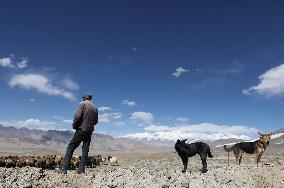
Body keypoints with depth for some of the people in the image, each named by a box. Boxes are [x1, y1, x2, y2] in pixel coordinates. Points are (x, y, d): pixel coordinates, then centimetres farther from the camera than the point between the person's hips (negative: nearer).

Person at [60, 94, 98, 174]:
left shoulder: (82, 104, -3)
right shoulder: (95, 107, 12)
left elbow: (77, 116, -15)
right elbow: (96, 121, 15)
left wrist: (74, 125, -2)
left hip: (81, 129, -5)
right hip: (90, 131, 5)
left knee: (71, 147, 1)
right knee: (85, 150, 8)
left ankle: (64, 169, -2)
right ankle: (81, 170, 7)